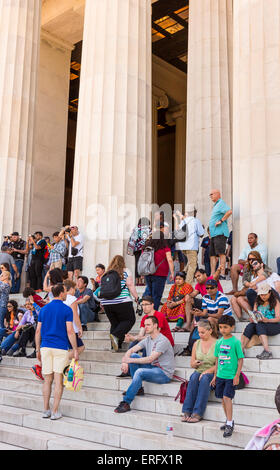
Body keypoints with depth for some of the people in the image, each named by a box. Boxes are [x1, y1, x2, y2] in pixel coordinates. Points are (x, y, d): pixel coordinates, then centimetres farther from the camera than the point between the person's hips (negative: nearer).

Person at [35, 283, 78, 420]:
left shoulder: (43, 309, 9)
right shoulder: (66, 309, -5)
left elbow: (38, 331, 9)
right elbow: (70, 332, -10)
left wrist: (38, 349, 15)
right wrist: (75, 350, -4)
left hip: (45, 347, 4)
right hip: (61, 348, -4)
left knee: (47, 380, 10)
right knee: (58, 381, 1)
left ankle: (46, 410, 13)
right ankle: (55, 412, 2)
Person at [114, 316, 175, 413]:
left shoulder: (162, 341, -17)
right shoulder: (148, 339, 10)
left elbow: (150, 359, -24)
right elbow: (131, 350, 6)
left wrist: (130, 360, -23)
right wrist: (124, 362, -15)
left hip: (165, 373, -8)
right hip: (152, 368, 8)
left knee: (139, 372, -31)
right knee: (133, 355, -5)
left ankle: (126, 403, -25)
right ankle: (138, 388, -4)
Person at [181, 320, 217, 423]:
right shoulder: (197, 343, 11)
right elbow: (192, 364, 16)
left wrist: (207, 371, -21)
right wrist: (195, 363, -7)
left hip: (212, 374, -3)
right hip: (199, 372, 3)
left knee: (204, 379, -36)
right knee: (194, 377, -31)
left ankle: (197, 413, -35)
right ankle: (187, 412, -31)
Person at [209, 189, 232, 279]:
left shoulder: (221, 203, -4)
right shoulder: (215, 205, 25)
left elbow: (229, 211, -22)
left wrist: (221, 221, -19)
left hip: (220, 233, -10)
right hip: (214, 234, 10)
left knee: (221, 253, -12)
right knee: (212, 254, 7)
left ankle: (222, 274, -15)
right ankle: (212, 274, 8)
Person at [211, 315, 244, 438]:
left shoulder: (235, 342, -9)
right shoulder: (219, 342, 7)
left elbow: (240, 360, -7)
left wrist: (237, 375, -11)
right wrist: (215, 375, 14)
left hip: (231, 376, -6)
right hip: (220, 375, 6)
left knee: (227, 397, -12)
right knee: (223, 398, 10)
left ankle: (229, 424, -4)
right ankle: (229, 421, 25)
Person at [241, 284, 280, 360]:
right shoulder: (257, 303, 17)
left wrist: (267, 320, -26)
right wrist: (252, 319, -14)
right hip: (260, 324, 4)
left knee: (259, 325, -35)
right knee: (250, 326, -28)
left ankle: (267, 351, -47)